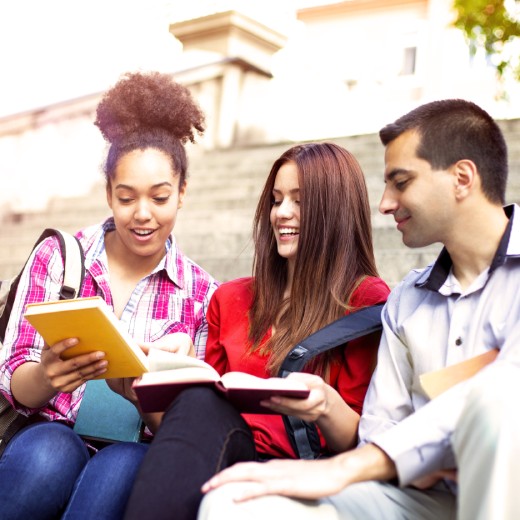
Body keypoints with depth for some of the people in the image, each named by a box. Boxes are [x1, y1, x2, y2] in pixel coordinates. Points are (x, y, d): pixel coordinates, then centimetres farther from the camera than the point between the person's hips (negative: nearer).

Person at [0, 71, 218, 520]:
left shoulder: (203, 294, 4)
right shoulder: (58, 257, 4)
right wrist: (48, 376, -24)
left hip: (137, 454, 0)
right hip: (51, 438, 0)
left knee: (124, 466, -35)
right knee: (47, 454, -35)